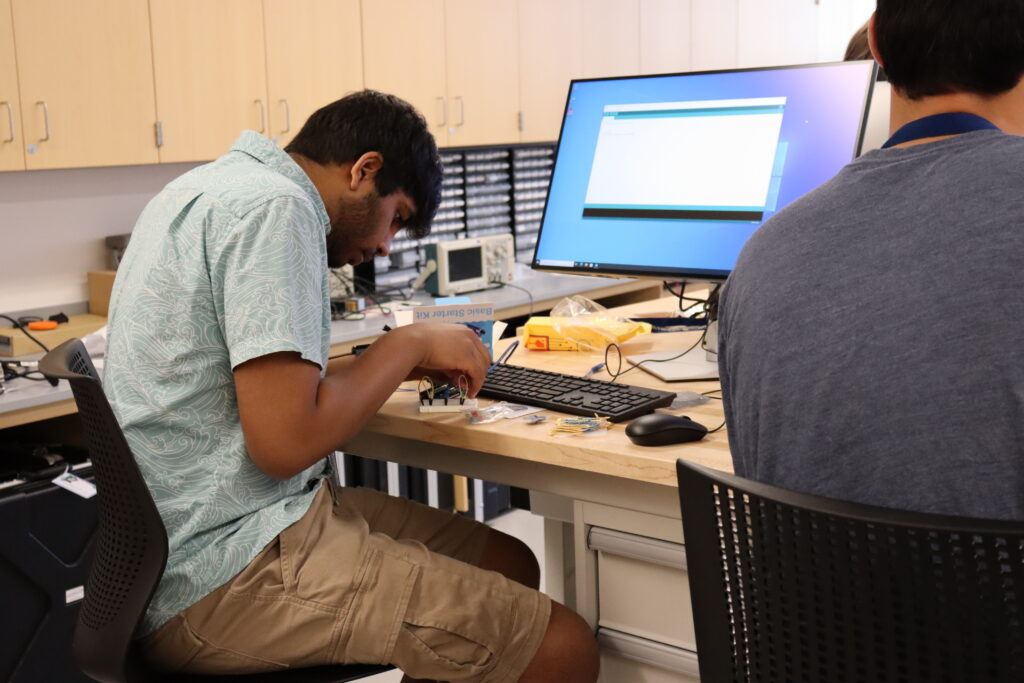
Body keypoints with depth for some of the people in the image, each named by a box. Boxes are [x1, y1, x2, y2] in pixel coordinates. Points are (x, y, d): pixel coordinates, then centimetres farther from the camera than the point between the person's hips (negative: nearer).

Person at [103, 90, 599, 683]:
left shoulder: (216, 188, 16)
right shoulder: (275, 207, -16)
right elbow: (285, 443, -23)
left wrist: (394, 361, 14)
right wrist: (410, 344, -9)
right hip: (223, 581, -11)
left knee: (510, 564, 13)